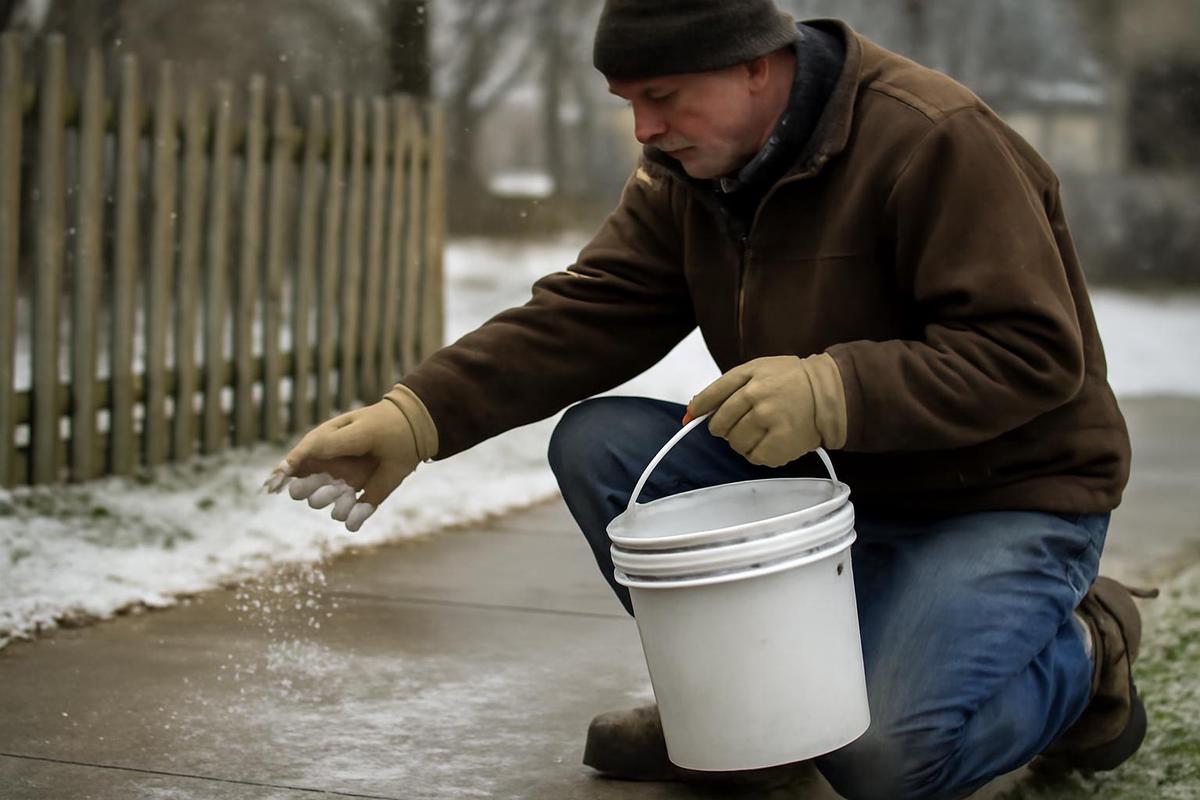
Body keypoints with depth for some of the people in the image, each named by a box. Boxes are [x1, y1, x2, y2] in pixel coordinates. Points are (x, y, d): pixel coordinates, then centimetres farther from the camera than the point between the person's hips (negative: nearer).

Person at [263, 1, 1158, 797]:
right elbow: (583, 316, -7)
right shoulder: (685, 171, 0)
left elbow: (1035, 354, -26)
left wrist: (837, 390, -38)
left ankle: (1081, 652, 6)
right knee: (597, 444, -10)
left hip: (1004, 495, -7)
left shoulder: (935, 140, -23)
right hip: (821, 476, 7)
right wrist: (416, 415, -20)